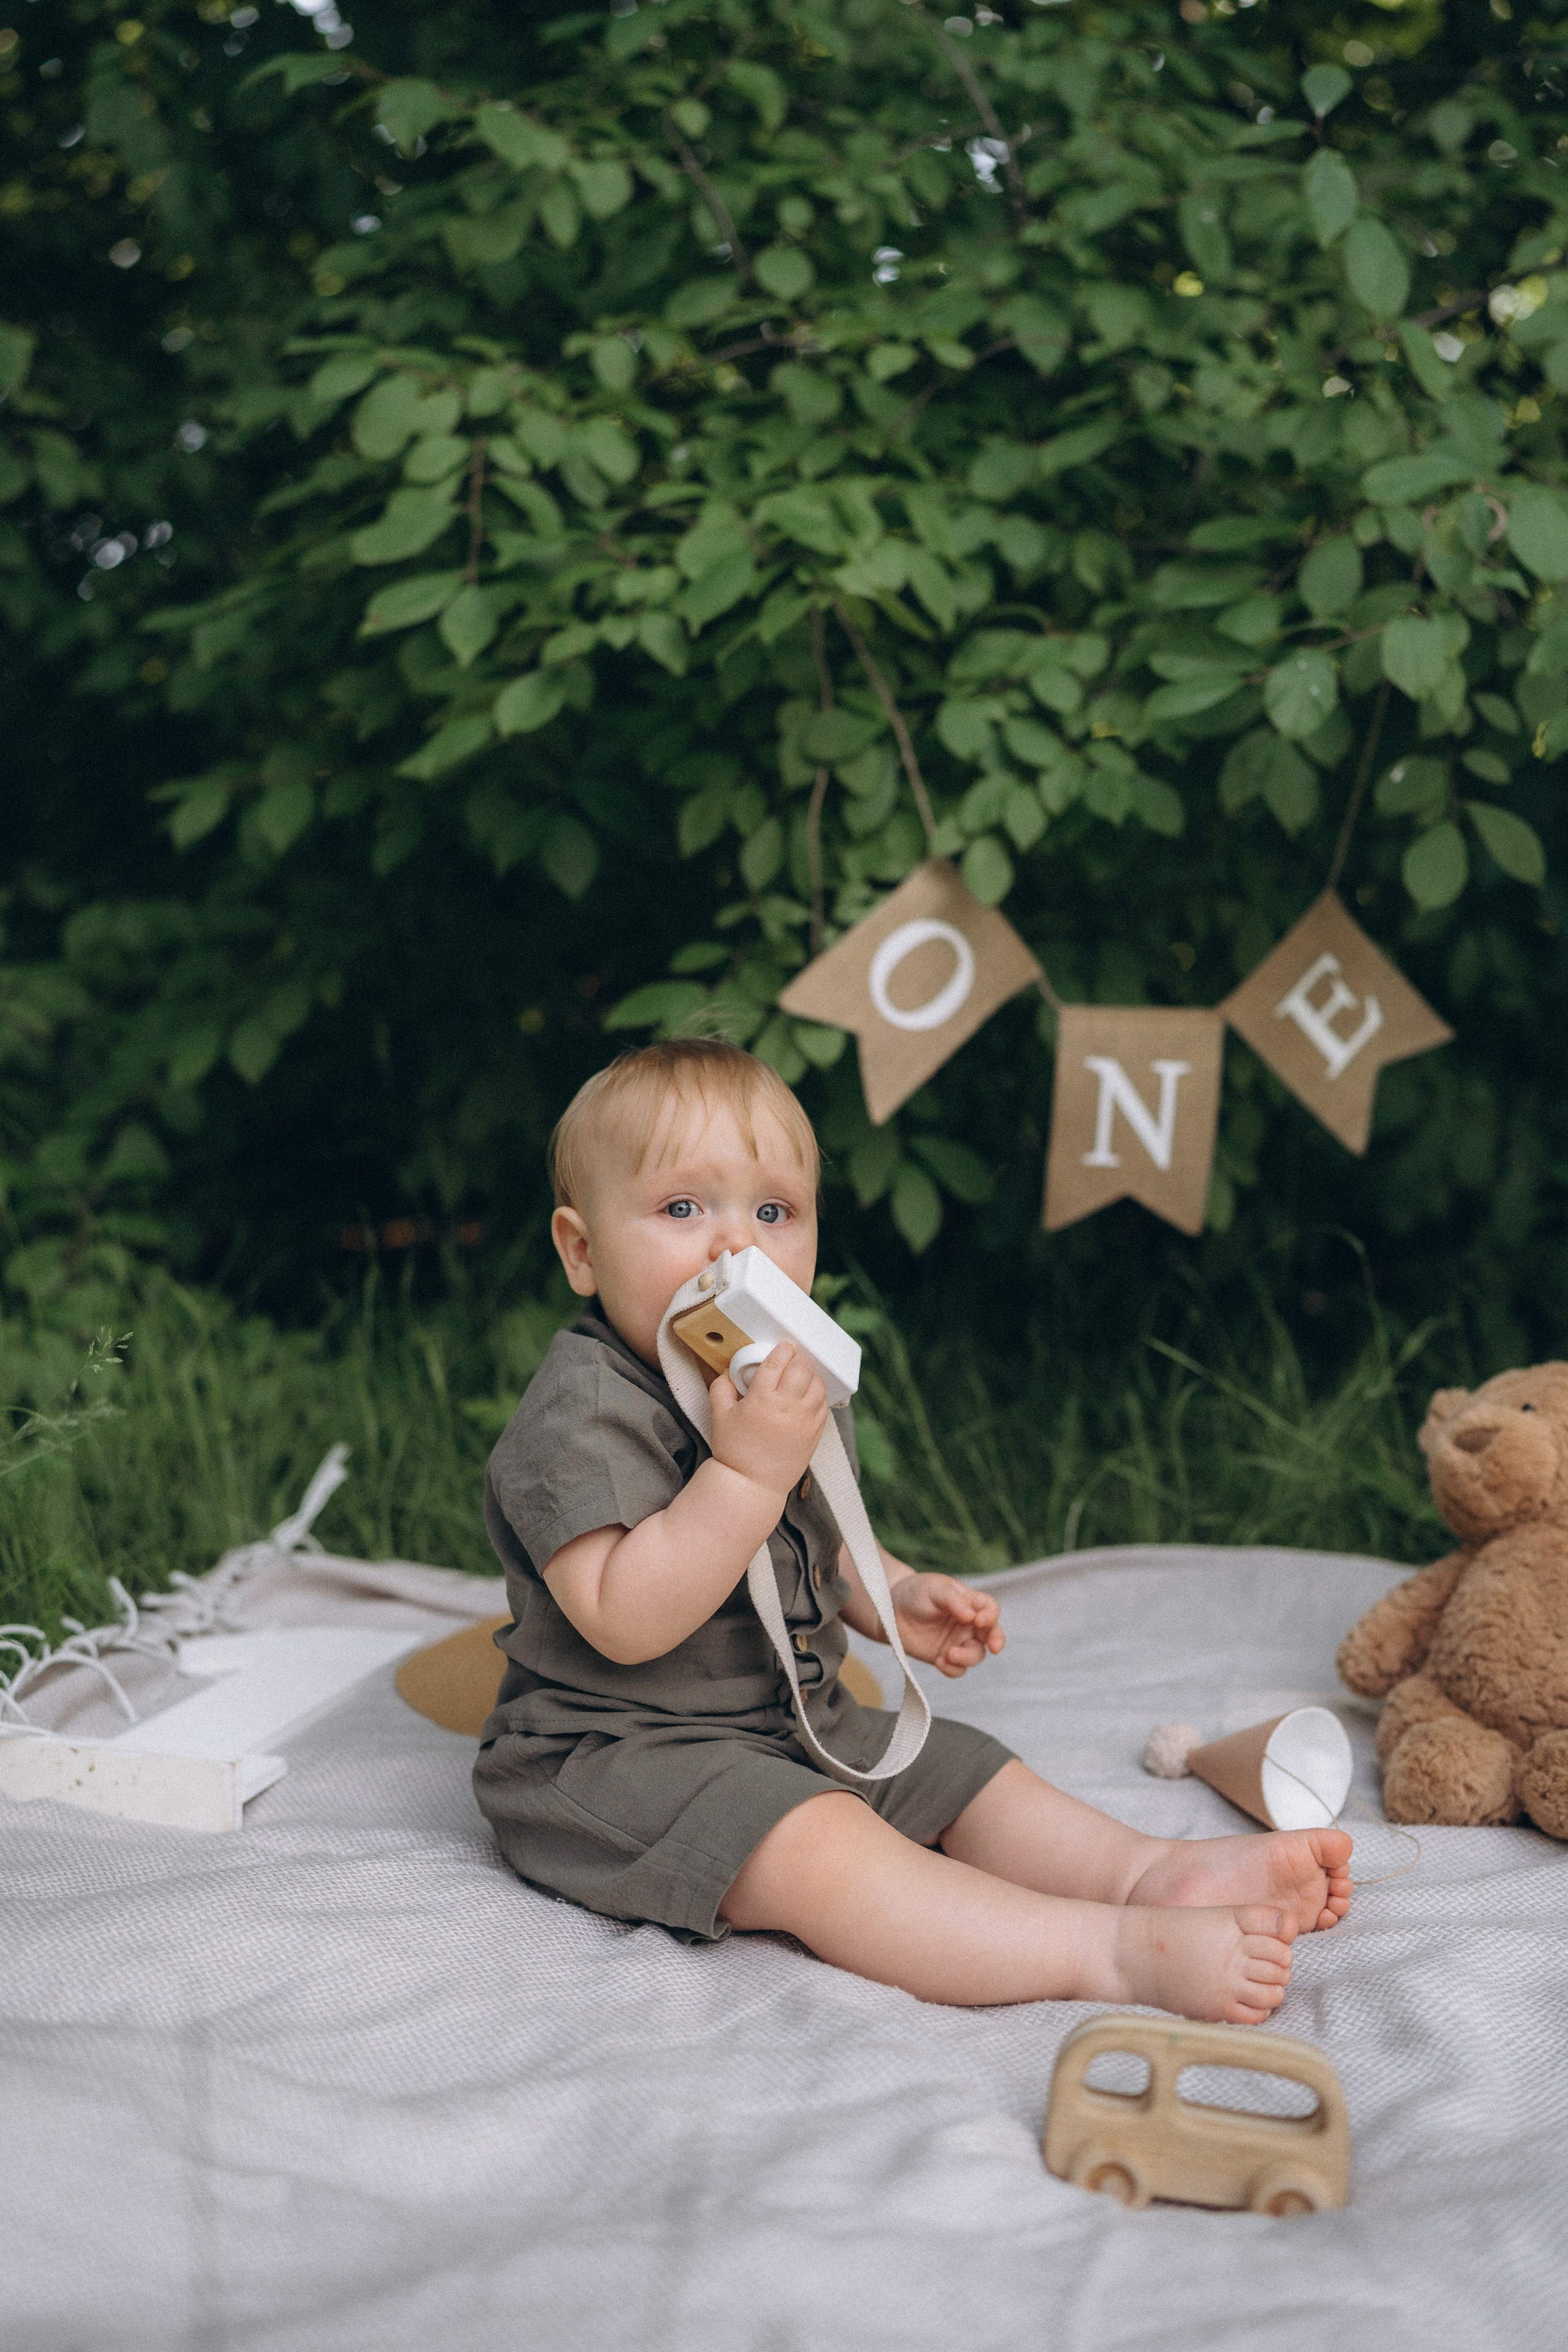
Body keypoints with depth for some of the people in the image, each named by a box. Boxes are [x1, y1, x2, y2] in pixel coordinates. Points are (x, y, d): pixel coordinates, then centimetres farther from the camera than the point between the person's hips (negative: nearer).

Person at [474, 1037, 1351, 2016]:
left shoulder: (782, 1385, 9)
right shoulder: (583, 1413, -21)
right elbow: (625, 1621, -31)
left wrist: (896, 1595, 8)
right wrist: (749, 1467, -35)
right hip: (620, 1754, -10)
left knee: (977, 1777, 5)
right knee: (822, 1847, -31)